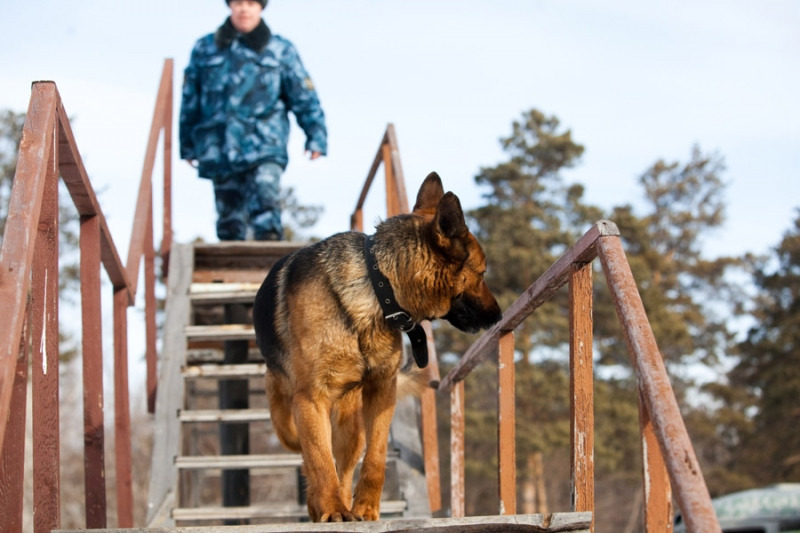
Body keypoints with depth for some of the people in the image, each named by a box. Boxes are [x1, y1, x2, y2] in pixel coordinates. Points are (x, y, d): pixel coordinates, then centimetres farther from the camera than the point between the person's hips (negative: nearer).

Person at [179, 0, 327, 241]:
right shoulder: (204, 49, 13)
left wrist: (316, 136, 2)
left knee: (265, 210, -21)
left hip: (265, 148, -2)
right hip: (219, 149, 2)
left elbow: (304, 96, 10)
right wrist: (188, 145, 20)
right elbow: (190, 99, 19)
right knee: (229, 221, 6)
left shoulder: (281, 50, 10)